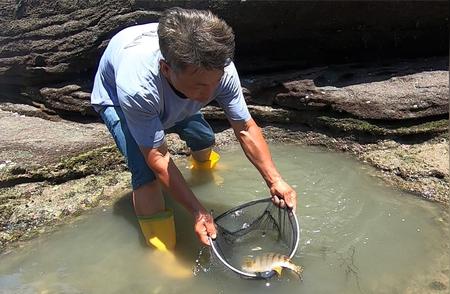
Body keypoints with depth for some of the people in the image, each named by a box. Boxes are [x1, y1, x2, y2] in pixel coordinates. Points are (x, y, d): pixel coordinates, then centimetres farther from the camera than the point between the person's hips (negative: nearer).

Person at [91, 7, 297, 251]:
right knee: (146, 171, -25)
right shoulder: (137, 86, -48)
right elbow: (157, 157, -37)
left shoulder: (218, 68, -36)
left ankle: (207, 172, 53)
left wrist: (275, 181, -28)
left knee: (204, 138, 14)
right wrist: (197, 211, -37)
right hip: (115, 99, -4)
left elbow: (246, 128, -23)